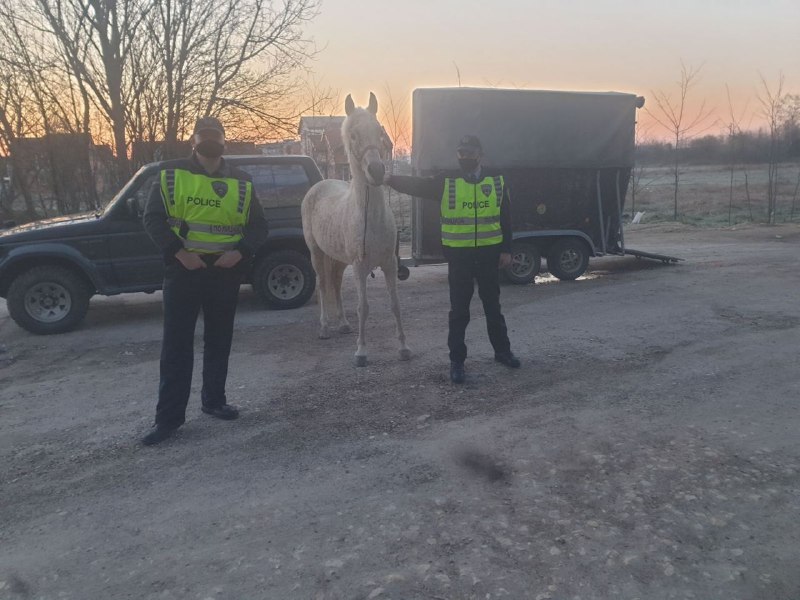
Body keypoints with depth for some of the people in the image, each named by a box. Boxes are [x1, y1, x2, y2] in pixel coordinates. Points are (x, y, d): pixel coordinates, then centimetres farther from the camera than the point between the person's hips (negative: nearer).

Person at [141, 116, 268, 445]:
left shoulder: (241, 182, 7)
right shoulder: (171, 175, 3)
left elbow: (258, 226, 8)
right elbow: (153, 219, -1)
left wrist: (240, 252, -10)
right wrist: (177, 251, -14)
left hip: (226, 271, 2)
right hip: (183, 269, -2)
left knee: (219, 341, 12)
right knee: (176, 344, -1)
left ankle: (214, 400, 28)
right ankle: (169, 416, 7)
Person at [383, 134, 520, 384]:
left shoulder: (497, 183, 3)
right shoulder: (446, 184, -2)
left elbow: (505, 220, 5)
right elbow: (416, 185, -14)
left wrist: (506, 250, 1)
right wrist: (390, 179, -30)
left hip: (489, 254, 1)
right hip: (458, 256, -1)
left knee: (493, 306, 14)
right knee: (459, 311, 5)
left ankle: (502, 351, 32)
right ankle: (457, 361, 16)